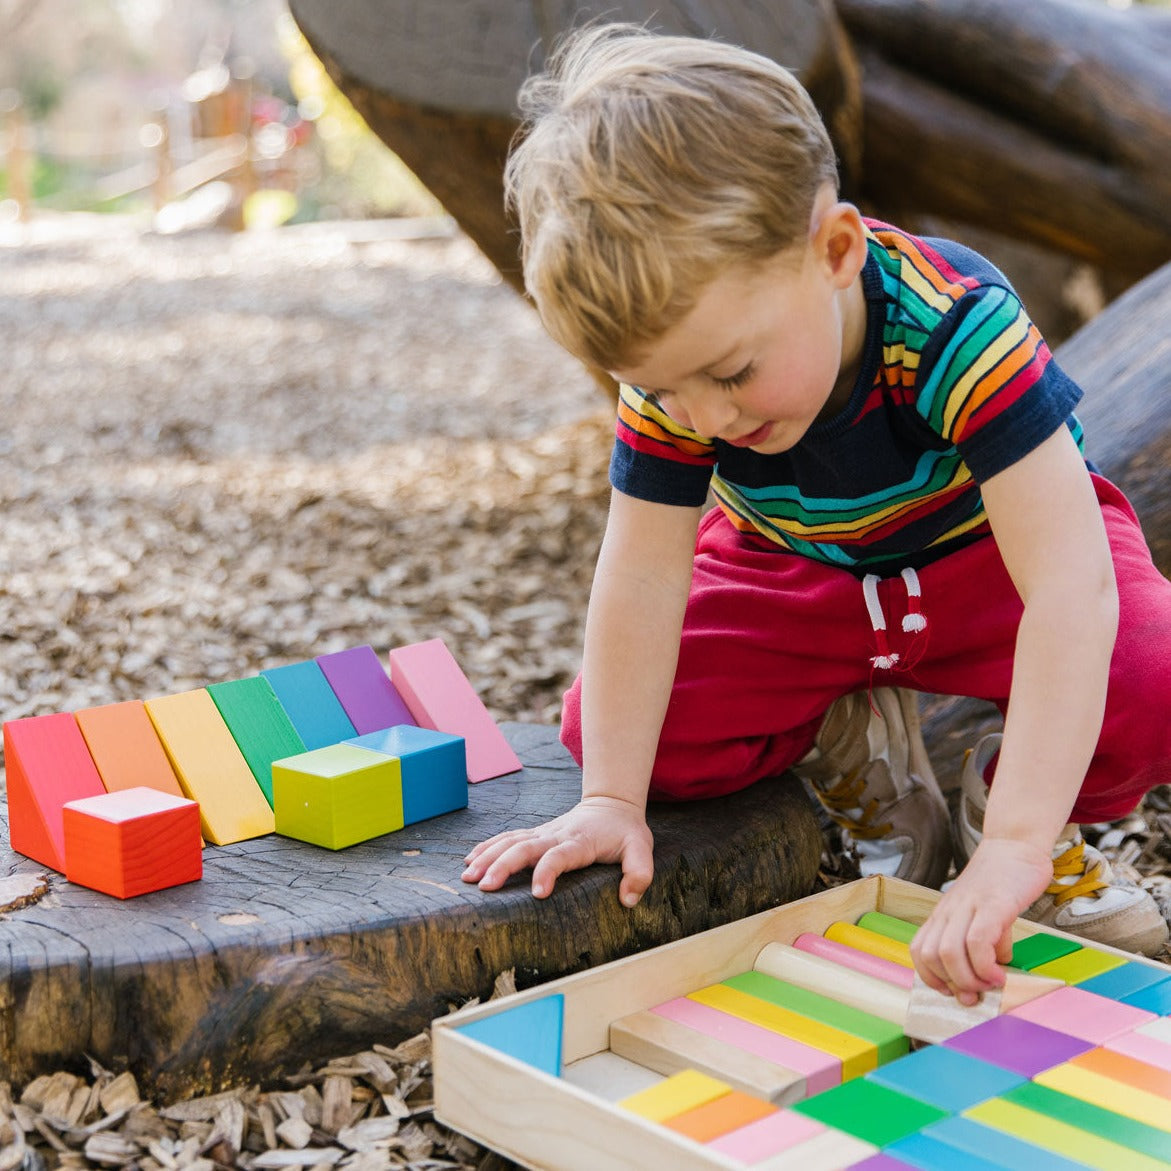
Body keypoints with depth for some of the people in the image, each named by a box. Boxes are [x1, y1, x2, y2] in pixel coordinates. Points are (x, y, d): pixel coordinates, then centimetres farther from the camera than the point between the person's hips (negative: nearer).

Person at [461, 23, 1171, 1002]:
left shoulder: (956, 329, -39)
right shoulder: (673, 360, -26)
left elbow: (1069, 587, -45)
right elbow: (641, 581, -20)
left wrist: (1019, 847, -51)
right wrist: (611, 800, -23)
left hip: (981, 547, -3)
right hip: (798, 574, 3)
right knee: (602, 723, -14)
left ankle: (1008, 811, 0)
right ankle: (853, 751, 8)